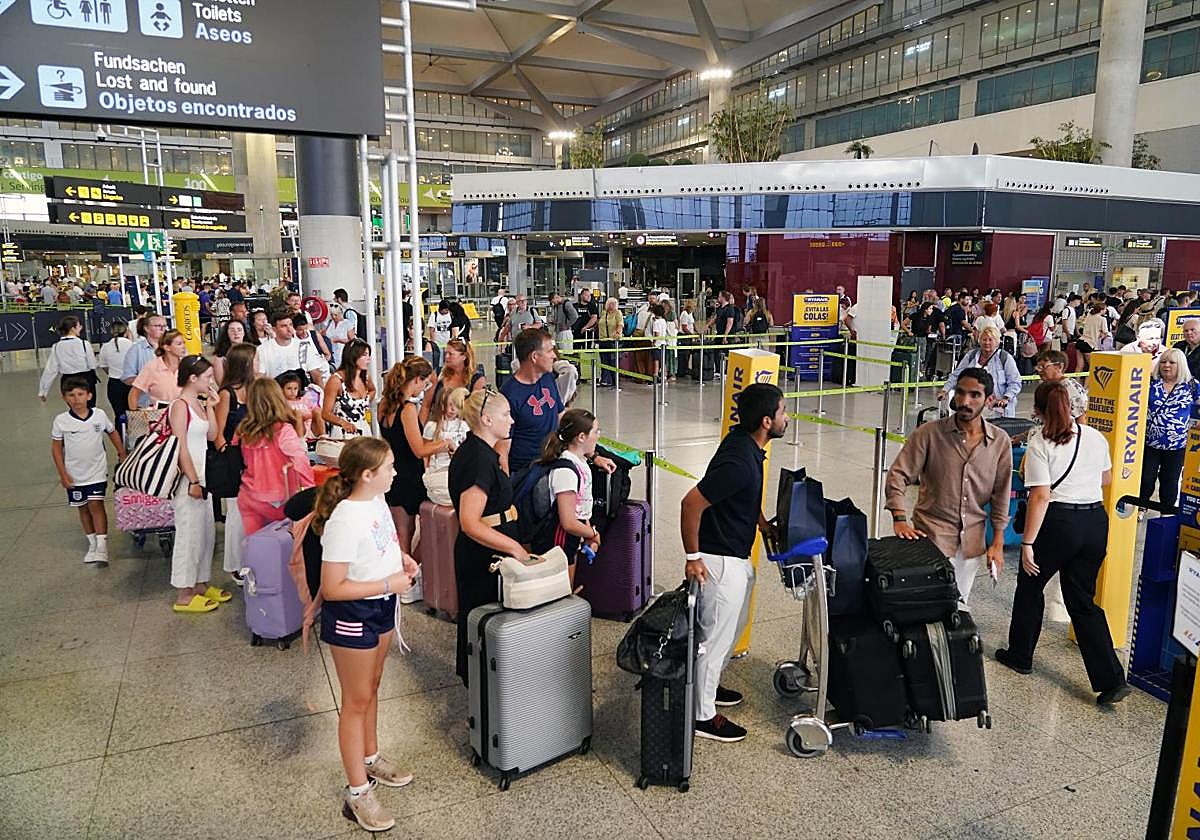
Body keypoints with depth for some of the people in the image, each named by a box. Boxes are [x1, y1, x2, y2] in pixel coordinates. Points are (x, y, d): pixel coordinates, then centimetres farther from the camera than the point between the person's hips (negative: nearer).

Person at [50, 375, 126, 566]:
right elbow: (56, 448, -2)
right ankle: (92, 543, 25)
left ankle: (102, 548, -7)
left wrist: (122, 454, 13)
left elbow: (112, 432, 12)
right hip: (74, 475, 1)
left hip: (97, 472, -1)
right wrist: (62, 474, -4)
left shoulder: (100, 415, -6)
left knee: (96, 505, -8)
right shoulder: (61, 421, -8)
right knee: (83, 508, 12)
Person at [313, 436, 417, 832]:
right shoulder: (345, 521, -29)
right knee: (357, 702, 7)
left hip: (381, 608, 8)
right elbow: (333, 588, -28)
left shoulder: (377, 501, -3)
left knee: (371, 687, 25)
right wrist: (390, 584, -25)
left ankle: (370, 759, 46)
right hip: (352, 617, -8)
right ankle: (357, 793, 23)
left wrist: (401, 558, -1)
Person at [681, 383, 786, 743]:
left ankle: (708, 685, 44)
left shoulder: (744, 442, 0)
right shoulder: (739, 463, -30)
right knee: (716, 635, 4)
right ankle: (703, 715, 19)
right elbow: (691, 503, -30)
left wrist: (765, 525, 17)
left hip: (738, 556, 10)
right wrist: (693, 557, -22)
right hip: (720, 560, -10)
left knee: (732, 627, 25)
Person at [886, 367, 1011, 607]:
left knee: (960, 604, 12)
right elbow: (898, 475, -7)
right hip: (933, 534, -3)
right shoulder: (929, 433, -8)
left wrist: (997, 544, 6)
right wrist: (899, 519, -18)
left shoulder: (1000, 441, 1)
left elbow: (1001, 494, 6)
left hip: (972, 541, 3)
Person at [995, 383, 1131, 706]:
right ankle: (1111, 680, 7)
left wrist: (1027, 542, -15)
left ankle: (1020, 655, 31)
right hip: (1096, 522, 5)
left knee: (1029, 586, 17)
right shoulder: (1096, 437, 4)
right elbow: (1106, 480, 18)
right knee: (1083, 600, 13)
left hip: (1058, 522, -5)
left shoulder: (1040, 443, -14)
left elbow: (1041, 497, -18)